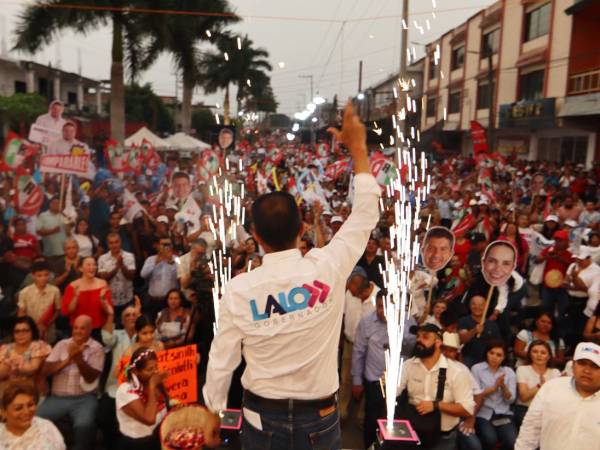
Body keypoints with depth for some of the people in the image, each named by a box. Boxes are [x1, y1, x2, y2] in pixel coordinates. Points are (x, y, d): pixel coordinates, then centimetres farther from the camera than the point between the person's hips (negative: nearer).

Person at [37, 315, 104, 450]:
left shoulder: (96, 348, 1)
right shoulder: (62, 344, 11)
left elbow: (90, 377, -7)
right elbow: (45, 370, 3)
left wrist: (78, 357, -19)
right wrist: (68, 359, -10)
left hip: (84, 398, -3)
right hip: (57, 397, 3)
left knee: (84, 425, -30)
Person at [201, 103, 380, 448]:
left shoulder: (238, 290, -17)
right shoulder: (328, 269, -19)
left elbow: (222, 360, -7)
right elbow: (366, 213, -5)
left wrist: (213, 414, 11)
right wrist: (358, 147, 3)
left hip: (261, 414, 0)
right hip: (319, 416, 0)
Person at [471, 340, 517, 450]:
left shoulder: (509, 372, 10)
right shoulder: (476, 369, 1)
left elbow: (510, 399, 3)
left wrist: (503, 386, -15)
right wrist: (494, 387, -14)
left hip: (503, 414, 3)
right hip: (483, 414, -2)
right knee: (490, 440, -28)